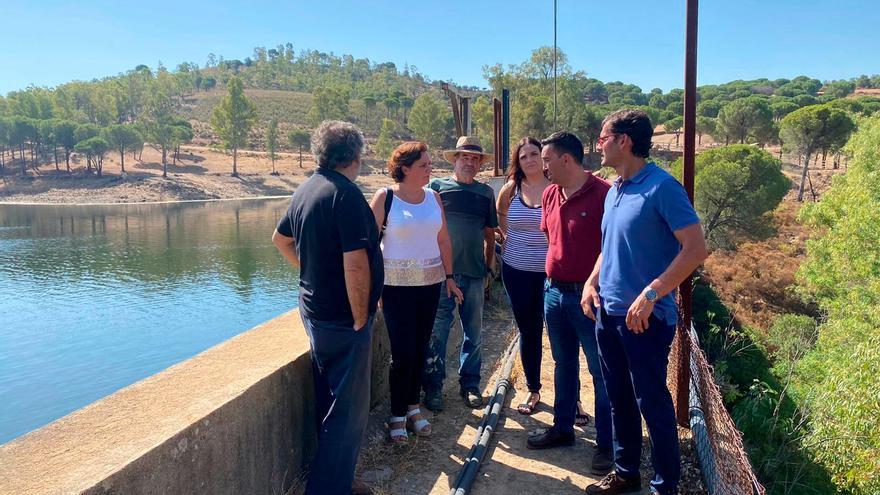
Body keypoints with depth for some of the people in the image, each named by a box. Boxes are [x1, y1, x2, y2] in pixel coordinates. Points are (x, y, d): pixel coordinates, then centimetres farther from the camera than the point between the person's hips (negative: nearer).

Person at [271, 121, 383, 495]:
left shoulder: (305, 190, 8)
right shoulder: (345, 194, -21)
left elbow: (280, 239, 21)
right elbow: (355, 264, -26)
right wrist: (361, 318, -16)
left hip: (314, 310, 10)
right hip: (342, 318, -9)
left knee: (329, 400, 21)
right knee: (349, 407, 3)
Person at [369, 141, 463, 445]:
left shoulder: (433, 197, 6)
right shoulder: (385, 197, -7)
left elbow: (443, 239, 12)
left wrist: (449, 276, 11)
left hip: (430, 283, 4)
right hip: (397, 284, -4)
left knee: (420, 349, 9)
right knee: (403, 352, -4)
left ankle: (413, 407, 26)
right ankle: (398, 416, 13)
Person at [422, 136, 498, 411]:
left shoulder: (485, 193, 11)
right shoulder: (437, 187, 1)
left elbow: (489, 233, 16)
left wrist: (488, 266, 12)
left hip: (474, 273, 4)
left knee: (473, 332, 10)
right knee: (437, 331, -1)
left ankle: (470, 384, 23)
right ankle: (433, 386, 11)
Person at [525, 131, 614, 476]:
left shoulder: (603, 194, -15)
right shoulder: (550, 195, 7)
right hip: (554, 292, 7)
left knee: (601, 372, 4)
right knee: (564, 365, 19)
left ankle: (606, 444, 17)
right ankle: (562, 428, 34)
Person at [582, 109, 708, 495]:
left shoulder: (662, 187, -14)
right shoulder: (614, 191, 10)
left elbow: (696, 248, -19)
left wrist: (650, 295, -23)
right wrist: (592, 282, 5)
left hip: (646, 318, -8)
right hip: (608, 313, 8)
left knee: (652, 402, 4)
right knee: (619, 400, 17)